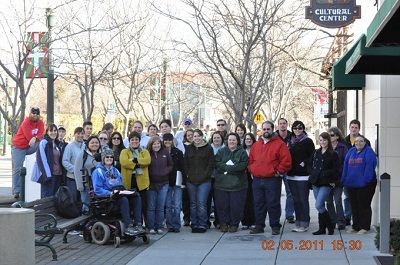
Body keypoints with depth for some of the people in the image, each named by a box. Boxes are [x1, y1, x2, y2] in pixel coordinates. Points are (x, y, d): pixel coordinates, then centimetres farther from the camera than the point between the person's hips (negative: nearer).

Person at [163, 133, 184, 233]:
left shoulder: (178, 152, 2)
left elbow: (182, 167, 1)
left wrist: (183, 182, -4)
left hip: (176, 182, -1)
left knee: (177, 206, -3)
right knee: (168, 205, 4)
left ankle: (176, 225, 3)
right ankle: (170, 225, 11)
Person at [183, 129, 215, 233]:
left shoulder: (208, 148, 1)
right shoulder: (188, 148, 11)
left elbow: (211, 164, -1)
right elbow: (185, 163, 12)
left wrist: (204, 176, -9)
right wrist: (189, 175, 0)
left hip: (204, 181, -3)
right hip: (191, 181, 3)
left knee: (201, 204, -8)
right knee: (193, 204, 7)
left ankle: (202, 225, 0)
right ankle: (194, 225, 14)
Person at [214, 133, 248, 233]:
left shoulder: (242, 152, 4)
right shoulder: (221, 151, 11)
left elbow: (243, 165, -11)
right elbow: (217, 164, -2)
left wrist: (228, 168, -16)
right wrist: (228, 167, -17)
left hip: (237, 184, -2)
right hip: (221, 183, 2)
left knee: (236, 206, 0)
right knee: (222, 205, 4)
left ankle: (234, 224, 12)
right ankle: (224, 223, 16)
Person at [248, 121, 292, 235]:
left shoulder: (279, 144, -3)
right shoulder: (256, 145, 15)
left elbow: (286, 161, -9)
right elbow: (250, 160, 21)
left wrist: (278, 171, -9)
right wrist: (252, 170, 6)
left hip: (272, 180, -5)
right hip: (257, 180, 5)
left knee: (273, 204, -2)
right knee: (258, 204, 9)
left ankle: (275, 226, 6)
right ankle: (259, 225, 17)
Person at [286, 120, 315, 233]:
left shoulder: (308, 141, -3)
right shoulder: (291, 142, 15)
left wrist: (304, 163, -17)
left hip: (303, 175, -6)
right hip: (292, 175, 6)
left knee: (303, 200, -4)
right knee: (296, 200, 10)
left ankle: (304, 224, -1)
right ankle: (298, 223, 16)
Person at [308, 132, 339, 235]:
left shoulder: (333, 154, -3)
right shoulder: (316, 153, 12)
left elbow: (335, 170, -8)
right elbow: (310, 165, 20)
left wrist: (323, 173, -14)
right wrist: (312, 173, 3)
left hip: (326, 184, -6)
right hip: (315, 182, 6)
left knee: (318, 205, -14)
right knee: (320, 206, 10)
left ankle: (330, 226, 2)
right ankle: (322, 228, 17)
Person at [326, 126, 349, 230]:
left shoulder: (342, 148, -3)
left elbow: (346, 163, -8)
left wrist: (338, 171, -17)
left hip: (338, 179, -5)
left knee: (338, 201, -6)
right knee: (329, 201, 9)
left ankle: (341, 222, 0)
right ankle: (332, 221, 19)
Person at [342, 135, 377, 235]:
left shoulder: (368, 152, -6)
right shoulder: (351, 152, 13)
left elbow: (369, 166, -16)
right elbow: (346, 166, 13)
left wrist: (366, 179, -24)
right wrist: (344, 179, 7)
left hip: (364, 184, -6)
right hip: (352, 184, 7)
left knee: (364, 205, -2)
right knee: (354, 206, 11)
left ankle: (364, 227, 5)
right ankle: (356, 226, 20)